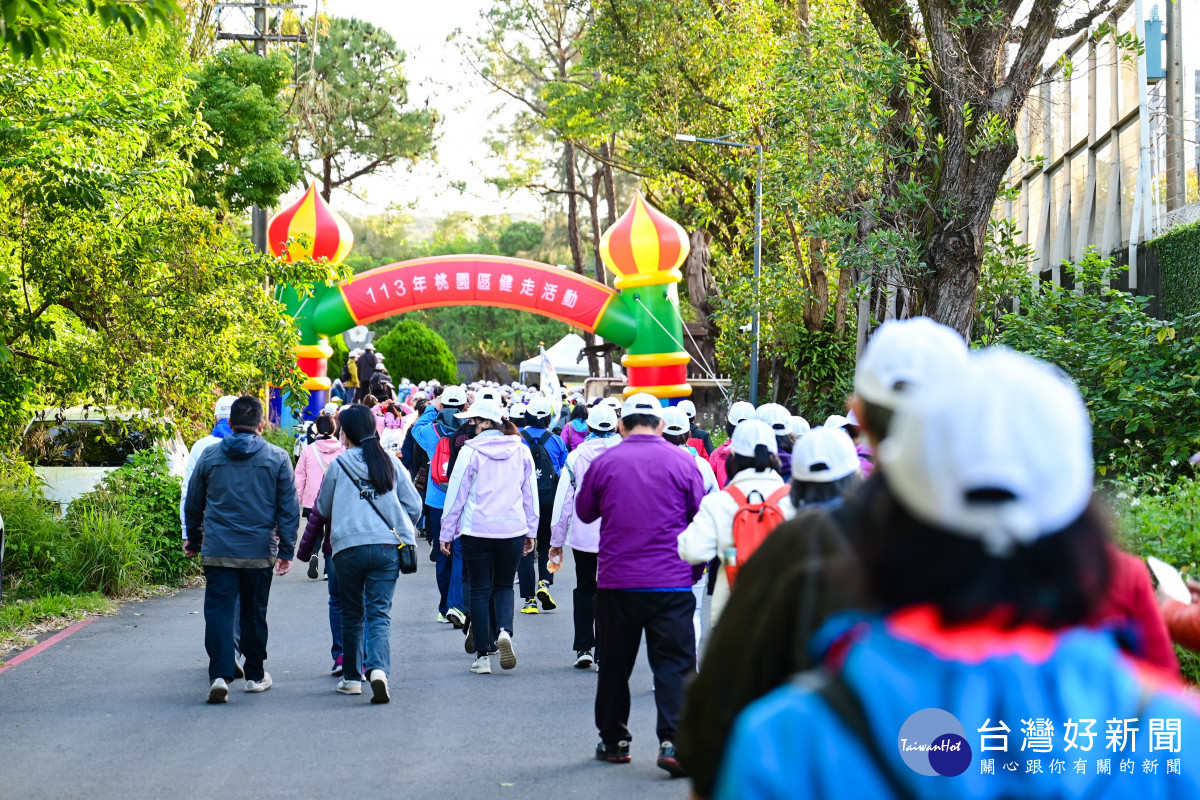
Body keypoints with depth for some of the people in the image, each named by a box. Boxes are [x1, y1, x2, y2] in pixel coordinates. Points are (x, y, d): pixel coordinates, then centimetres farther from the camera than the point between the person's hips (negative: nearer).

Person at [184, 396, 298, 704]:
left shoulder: (209, 456, 4)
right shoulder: (277, 458, 1)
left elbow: (193, 505, 13)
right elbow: (289, 508, 0)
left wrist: (193, 541, 27)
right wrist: (286, 550, 5)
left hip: (218, 550, 0)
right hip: (260, 551, 0)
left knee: (218, 610, -3)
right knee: (254, 613, 12)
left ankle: (220, 675, -18)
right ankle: (255, 676, 22)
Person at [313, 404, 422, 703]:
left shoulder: (339, 465, 1)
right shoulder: (390, 463, 7)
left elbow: (323, 509, 13)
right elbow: (414, 505, 8)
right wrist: (402, 532, 26)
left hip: (348, 547, -1)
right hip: (388, 547, 1)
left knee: (352, 614, 14)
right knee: (380, 613, -1)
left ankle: (352, 678, 19)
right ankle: (378, 668, -24)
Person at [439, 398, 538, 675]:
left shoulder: (470, 451, -7)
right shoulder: (521, 451, 4)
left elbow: (456, 494, -3)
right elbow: (531, 494, 10)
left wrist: (447, 532, 5)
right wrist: (531, 532, 18)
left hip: (476, 530, -3)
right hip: (512, 530, 3)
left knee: (480, 590, 6)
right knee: (504, 586, 16)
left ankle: (483, 655, 4)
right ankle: (504, 631, -12)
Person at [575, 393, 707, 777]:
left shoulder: (604, 463, -1)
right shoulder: (682, 461, -2)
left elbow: (584, 512, 14)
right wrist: (696, 567, 19)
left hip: (615, 582, 1)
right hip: (671, 583, -1)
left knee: (615, 664, 14)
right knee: (675, 663, -1)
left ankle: (613, 741, 22)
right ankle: (672, 742, -15)